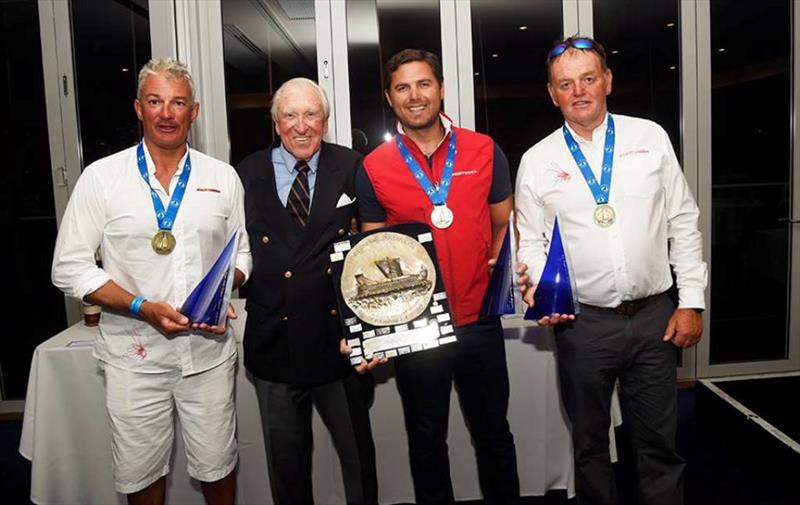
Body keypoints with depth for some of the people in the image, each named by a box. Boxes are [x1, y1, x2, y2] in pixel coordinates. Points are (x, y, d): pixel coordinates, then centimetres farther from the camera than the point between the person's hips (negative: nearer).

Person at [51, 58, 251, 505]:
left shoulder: (223, 178, 4)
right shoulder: (101, 178, -3)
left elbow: (241, 253, 11)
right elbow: (70, 268, -3)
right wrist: (143, 307, -16)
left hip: (209, 349, 1)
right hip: (135, 354, -1)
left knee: (217, 465, 13)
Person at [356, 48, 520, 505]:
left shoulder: (485, 151, -1)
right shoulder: (373, 168, -2)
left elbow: (504, 225, 7)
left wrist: (497, 276, -11)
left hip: (479, 320, 1)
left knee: (493, 431, 17)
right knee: (427, 438, 18)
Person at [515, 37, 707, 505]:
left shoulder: (651, 138, 2)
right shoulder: (537, 161, 1)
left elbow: (684, 222, 4)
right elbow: (532, 241, 5)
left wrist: (692, 301, 1)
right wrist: (539, 286, -14)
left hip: (655, 316, 1)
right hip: (582, 322, 0)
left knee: (659, 443, 12)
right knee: (590, 443, 15)